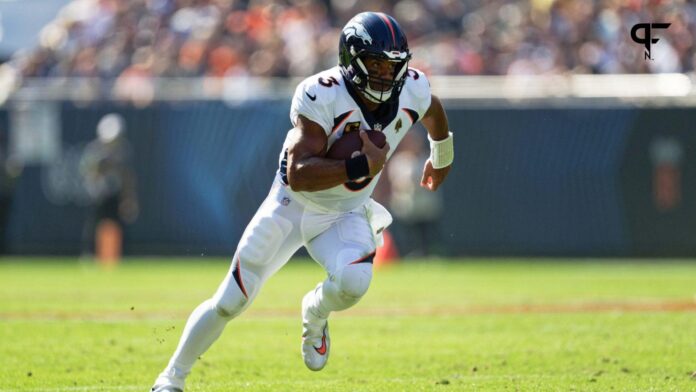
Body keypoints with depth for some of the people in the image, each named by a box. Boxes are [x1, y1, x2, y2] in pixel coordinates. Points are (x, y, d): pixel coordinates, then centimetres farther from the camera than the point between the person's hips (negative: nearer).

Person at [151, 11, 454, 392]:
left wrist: (441, 159, 30)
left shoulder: (412, 90, -14)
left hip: (344, 216, 3)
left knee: (353, 282, -29)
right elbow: (299, 175, -36)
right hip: (291, 207, -3)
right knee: (229, 302, -1)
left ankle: (315, 313, 7)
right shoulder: (321, 95, -29)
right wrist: (362, 165, -41)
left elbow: (434, 112, 14)